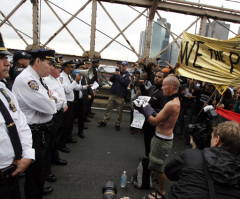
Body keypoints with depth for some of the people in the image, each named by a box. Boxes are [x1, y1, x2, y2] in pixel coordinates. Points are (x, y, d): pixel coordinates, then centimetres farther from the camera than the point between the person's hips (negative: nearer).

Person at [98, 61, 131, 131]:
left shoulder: (127, 75, 1)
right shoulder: (118, 72, 12)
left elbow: (126, 83, -15)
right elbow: (111, 79, 6)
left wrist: (119, 75, -15)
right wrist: (114, 74, -12)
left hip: (121, 95, -3)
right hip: (113, 93, 4)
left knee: (119, 110, 2)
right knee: (109, 108, 7)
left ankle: (117, 124, 13)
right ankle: (104, 121, 15)